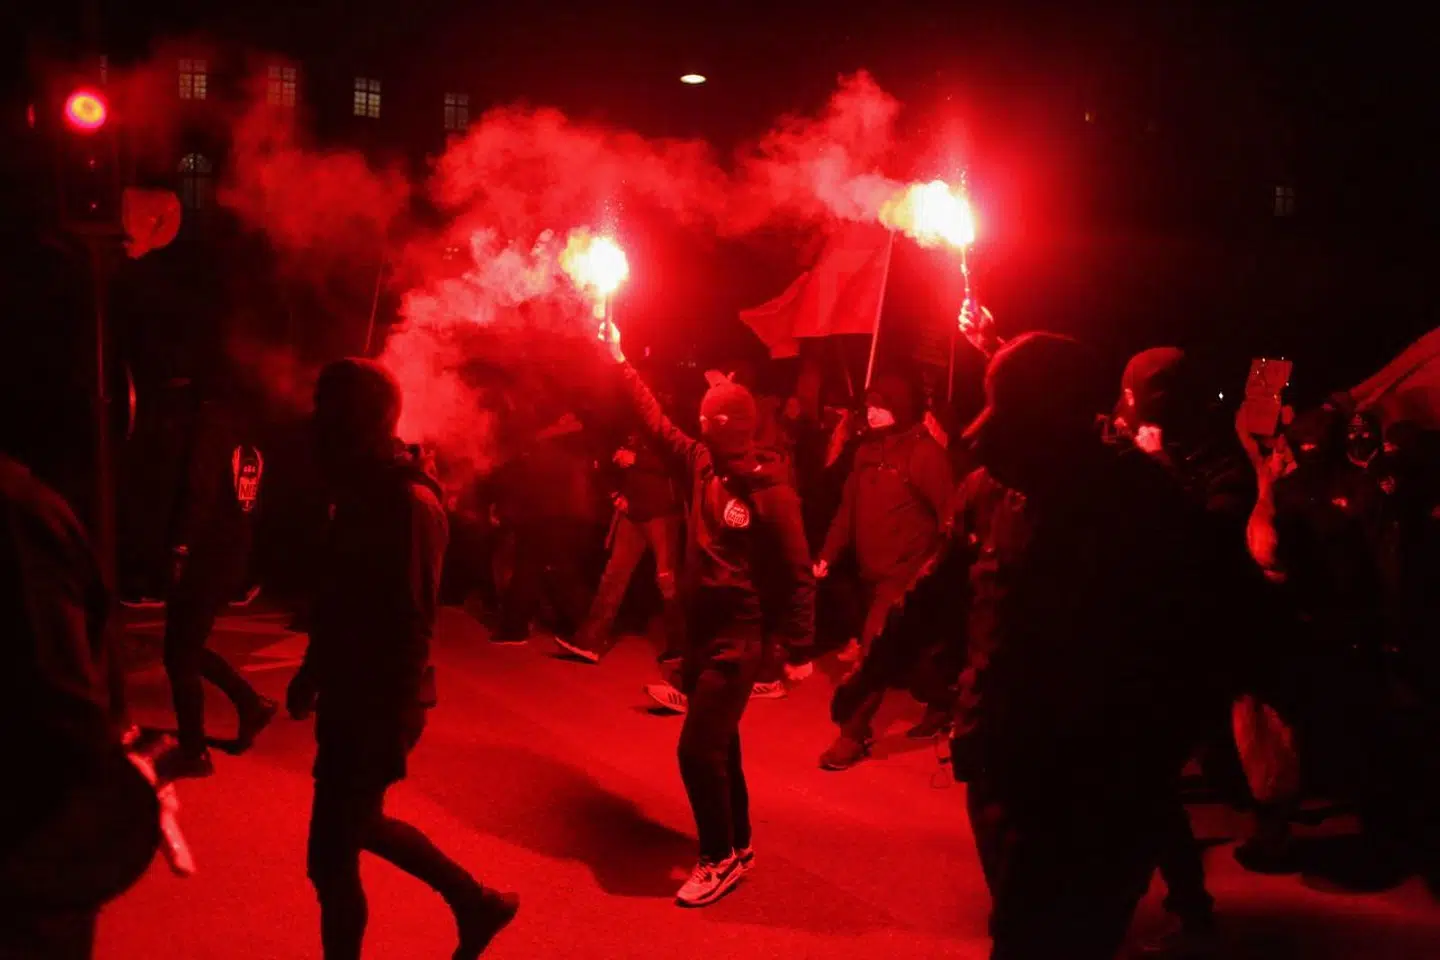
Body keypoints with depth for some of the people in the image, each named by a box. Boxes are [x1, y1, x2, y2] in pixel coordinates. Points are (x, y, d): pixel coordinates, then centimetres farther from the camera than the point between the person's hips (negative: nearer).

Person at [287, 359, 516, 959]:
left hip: (377, 705, -9)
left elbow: (412, 624, -22)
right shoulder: (364, 492, 7)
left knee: (332, 858, 2)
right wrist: (313, 673, 22)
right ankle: (476, 904, 37)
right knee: (357, 825, 24)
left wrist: (393, 721, -22)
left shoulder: (410, 502, -20)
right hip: (349, 693, 9)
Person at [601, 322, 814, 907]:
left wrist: (799, 648, -14)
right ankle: (737, 845, 34)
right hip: (700, 630, 8)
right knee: (717, 743, 18)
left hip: (738, 638, -8)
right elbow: (656, 423, 14)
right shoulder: (704, 465, 2)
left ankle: (720, 858, 8)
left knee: (698, 749, -10)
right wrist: (619, 363, 14)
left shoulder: (771, 491, -16)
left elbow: (797, 573, -13)